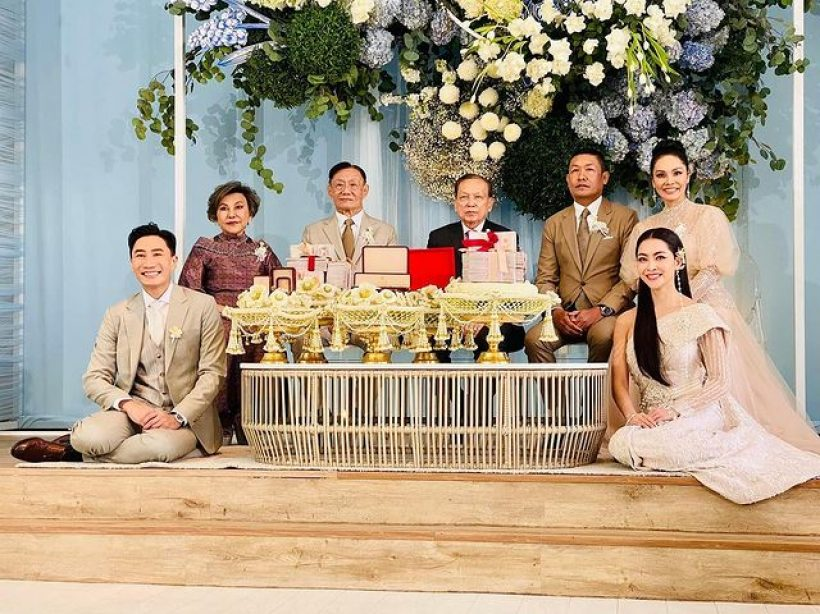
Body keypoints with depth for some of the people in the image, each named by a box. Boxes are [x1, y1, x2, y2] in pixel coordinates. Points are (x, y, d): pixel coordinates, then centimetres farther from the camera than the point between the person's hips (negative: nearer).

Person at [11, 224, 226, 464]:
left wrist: (178, 416, -17)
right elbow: (94, 378, 4)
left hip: (184, 416, 0)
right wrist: (128, 404, -16)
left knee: (161, 446, -36)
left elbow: (212, 374, -2)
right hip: (132, 411, 1)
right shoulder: (117, 315, 9)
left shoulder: (203, 306, 1)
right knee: (89, 437, -34)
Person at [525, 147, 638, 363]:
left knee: (603, 335, -35)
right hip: (565, 314, 3)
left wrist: (601, 310, -14)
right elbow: (545, 279, 12)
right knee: (533, 338, -27)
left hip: (608, 312, -2)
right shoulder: (554, 224, 17)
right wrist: (555, 311, -8)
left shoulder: (625, 218, 6)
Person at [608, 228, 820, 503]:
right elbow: (619, 382, 5)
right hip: (651, 422, 4)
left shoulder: (700, 316, -3)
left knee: (629, 446, -32)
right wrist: (632, 415, -15)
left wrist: (676, 409, -17)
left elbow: (720, 381, -6)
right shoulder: (627, 322, 10)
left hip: (698, 417, -4)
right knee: (619, 443, -30)